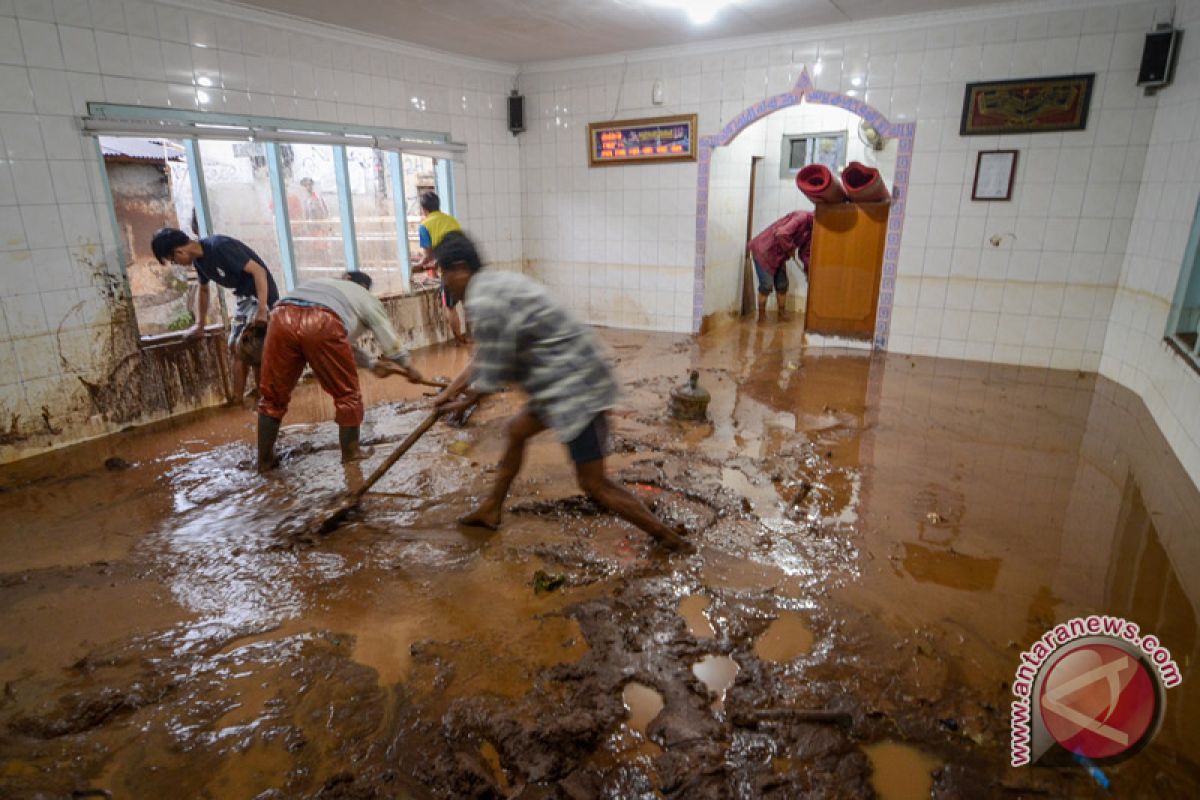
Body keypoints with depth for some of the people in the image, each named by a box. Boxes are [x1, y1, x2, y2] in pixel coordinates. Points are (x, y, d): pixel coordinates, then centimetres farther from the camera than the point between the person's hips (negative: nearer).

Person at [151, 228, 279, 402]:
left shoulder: (219, 246, -23)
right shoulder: (199, 259, 5)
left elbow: (258, 271, -27)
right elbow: (203, 290, 22)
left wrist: (262, 310, -33)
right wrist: (199, 324, 19)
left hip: (261, 294, -9)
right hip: (244, 297, 9)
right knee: (234, 348, 9)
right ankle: (237, 399, 16)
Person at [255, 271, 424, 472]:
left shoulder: (321, 283, 45)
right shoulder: (367, 299, 31)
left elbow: (343, 340, 45)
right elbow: (389, 340, 34)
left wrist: (372, 363, 47)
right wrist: (408, 367, 49)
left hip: (282, 319, 5)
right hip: (322, 324, -5)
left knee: (273, 396, 18)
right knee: (347, 395, 14)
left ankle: (265, 460, 27)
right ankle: (351, 454, 23)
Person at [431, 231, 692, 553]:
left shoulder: (483, 303, -19)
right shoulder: (498, 283, 14)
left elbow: (493, 373, -13)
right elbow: (489, 355, 21)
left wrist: (466, 400, 7)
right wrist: (454, 387, 25)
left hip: (574, 387, -11)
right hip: (571, 379, 11)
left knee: (594, 484, -3)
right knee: (517, 432, 25)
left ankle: (670, 540, 9)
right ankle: (490, 510, 43)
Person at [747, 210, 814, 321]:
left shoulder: (811, 230, 5)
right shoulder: (802, 217, -23)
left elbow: (805, 253, 11)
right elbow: (781, 234, -36)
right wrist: (790, 249, -20)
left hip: (778, 255, 9)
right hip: (763, 250, -9)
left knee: (782, 285, 9)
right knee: (767, 285, -9)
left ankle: (782, 315, 20)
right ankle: (762, 316, 1)